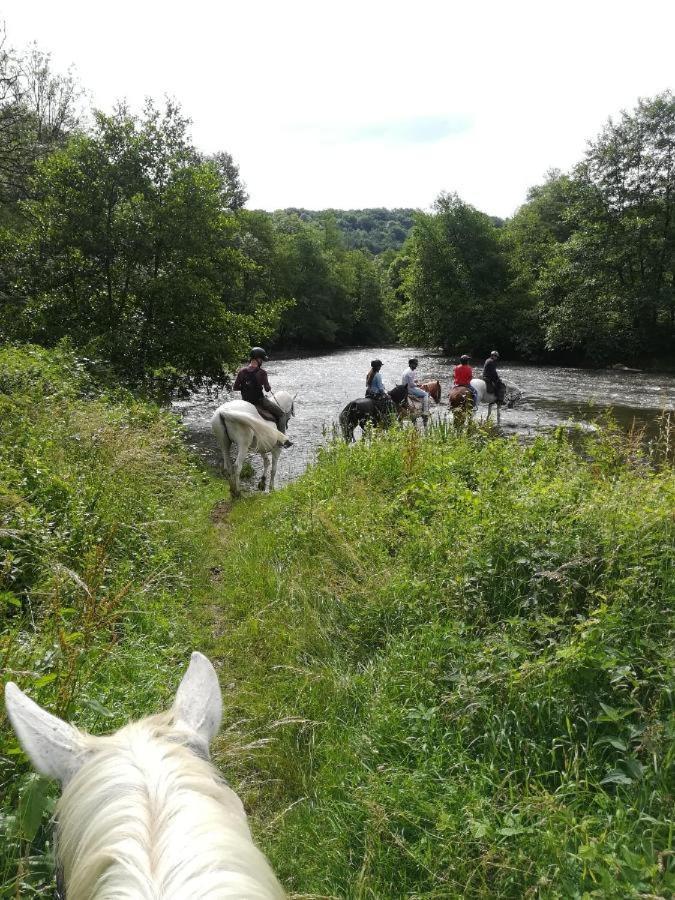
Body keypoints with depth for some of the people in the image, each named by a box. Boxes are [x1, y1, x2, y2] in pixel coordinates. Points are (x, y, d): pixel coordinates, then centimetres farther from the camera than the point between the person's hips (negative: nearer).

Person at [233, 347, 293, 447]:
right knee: (281, 414, 11)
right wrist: (267, 386, 9)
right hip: (260, 401, -5)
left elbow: (234, 387, -2)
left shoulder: (242, 371, -4)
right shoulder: (261, 372, -16)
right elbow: (267, 389, -13)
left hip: (246, 402, 5)